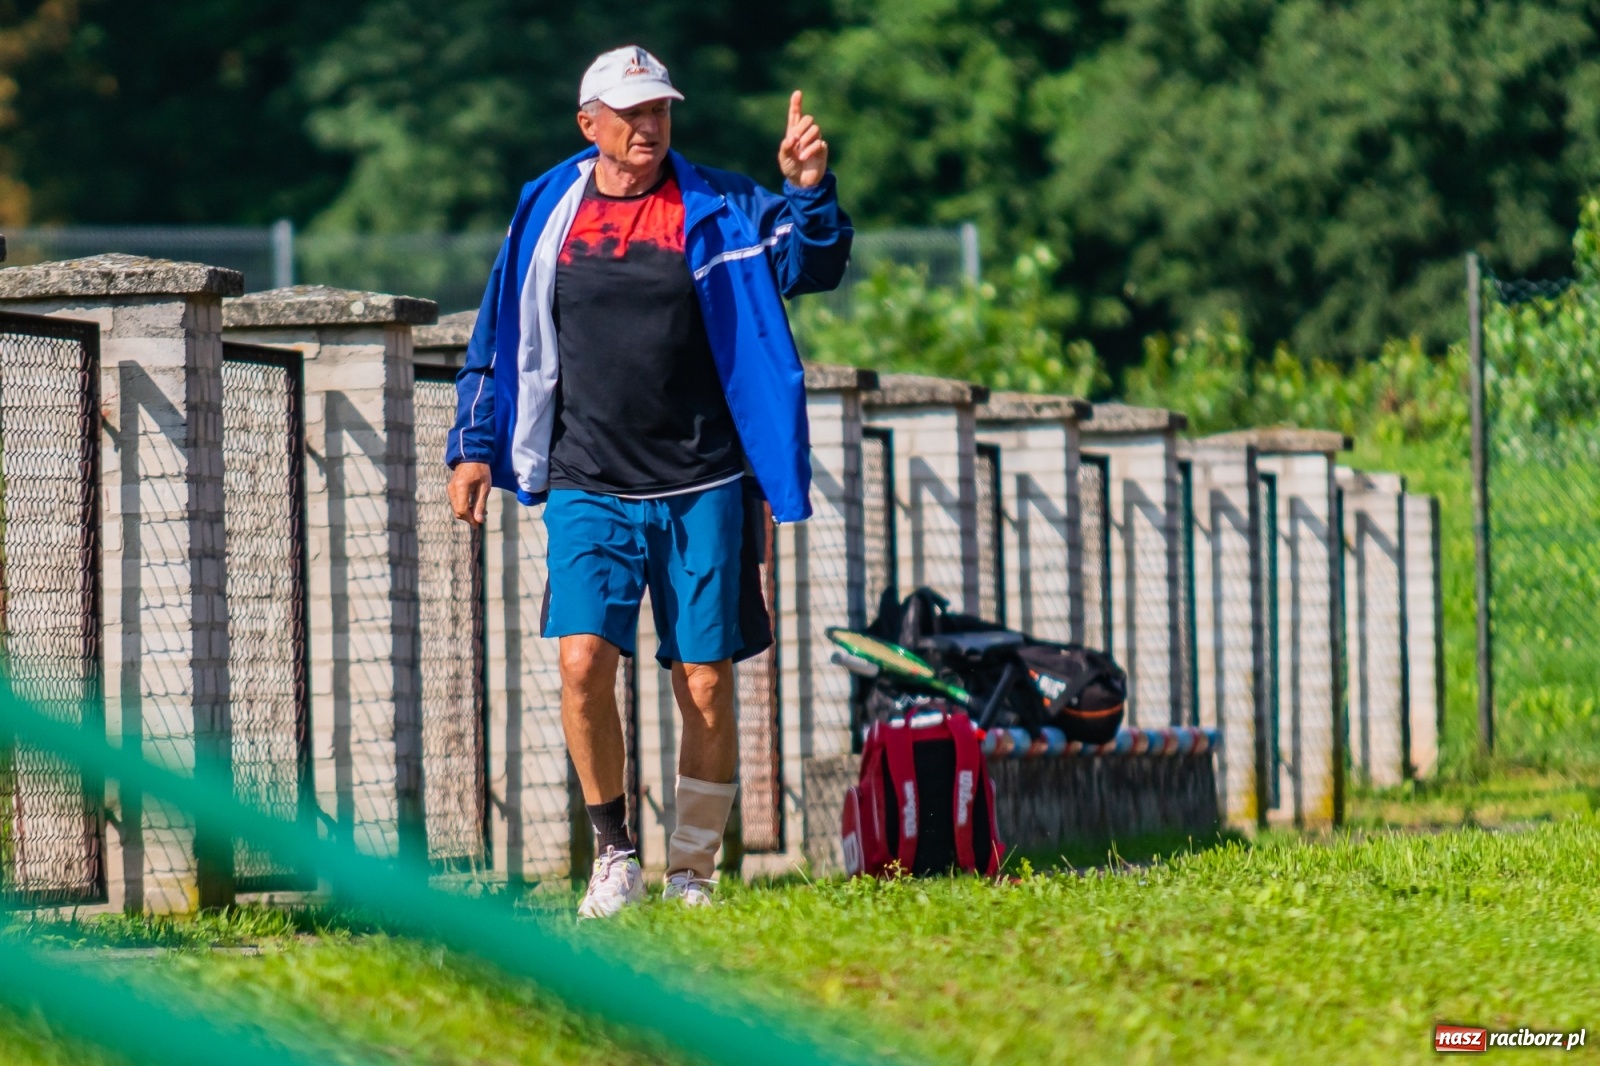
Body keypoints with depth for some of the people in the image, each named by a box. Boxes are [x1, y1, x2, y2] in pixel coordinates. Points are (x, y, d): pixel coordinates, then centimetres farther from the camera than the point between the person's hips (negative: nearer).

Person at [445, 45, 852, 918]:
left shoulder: (719, 209, 3)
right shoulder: (547, 214, 8)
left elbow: (809, 265, -8)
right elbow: (499, 341, 16)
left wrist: (810, 193, -26)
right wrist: (474, 446, 11)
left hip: (700, 490, 0)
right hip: (588, 489, 0)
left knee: (706, 687, -1)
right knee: (583, 660, -17)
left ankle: (690, 874, 13)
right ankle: (614, 855, -1)